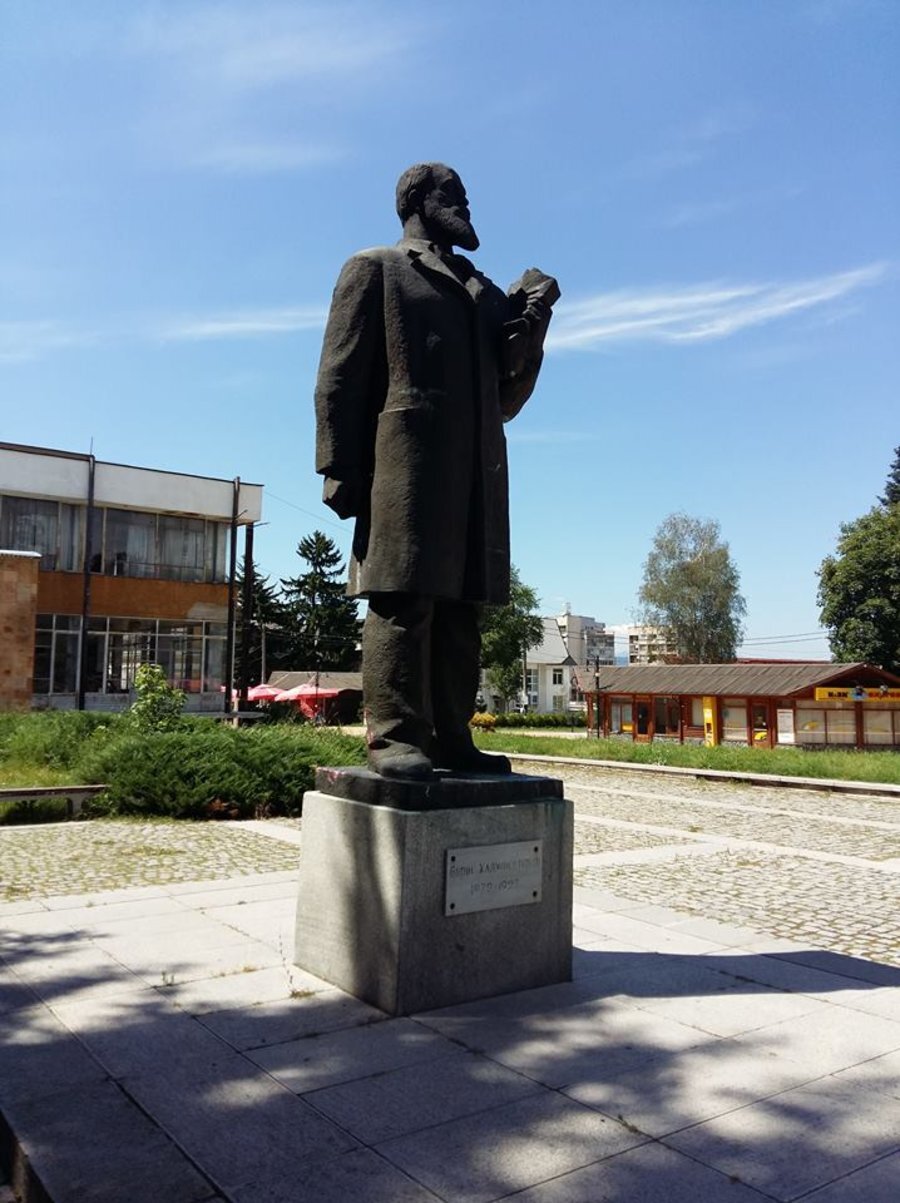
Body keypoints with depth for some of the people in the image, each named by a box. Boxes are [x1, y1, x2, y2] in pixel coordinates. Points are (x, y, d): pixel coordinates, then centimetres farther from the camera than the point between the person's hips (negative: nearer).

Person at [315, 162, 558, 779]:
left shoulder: (483, 290, 30)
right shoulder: (376, 268, 14)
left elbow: (508, 397, 26)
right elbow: (341, 375, 2)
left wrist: (528, 328, 10)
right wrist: (341, 468, -10)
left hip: (478, 468, 6)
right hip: (407, 459, -6)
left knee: (461, 606, 2)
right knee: (403, 599, -11)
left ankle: (451, 737, 6)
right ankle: (395, 735, -7)